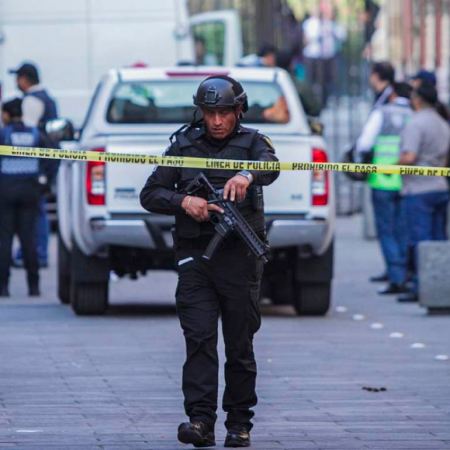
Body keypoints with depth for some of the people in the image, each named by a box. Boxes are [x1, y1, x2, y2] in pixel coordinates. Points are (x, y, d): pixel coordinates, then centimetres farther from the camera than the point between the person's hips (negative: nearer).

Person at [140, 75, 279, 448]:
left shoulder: (251, 142, 6)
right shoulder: (184, 145, 12)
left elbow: (270, 166, -18)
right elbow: (150, 195, 9)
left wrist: (248, 176, -42)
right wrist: (183, 201, -12)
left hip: (240, 255, -1)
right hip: (195, 254, 1)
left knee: (240, 345, 4)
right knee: (199, 339, -11)